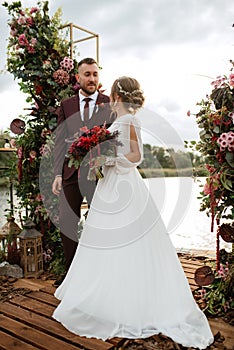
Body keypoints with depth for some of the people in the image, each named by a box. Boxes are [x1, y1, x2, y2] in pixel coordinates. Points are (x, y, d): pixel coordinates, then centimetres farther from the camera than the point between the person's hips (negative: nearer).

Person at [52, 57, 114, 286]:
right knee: (67, 223, 7)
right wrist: (57, 174, -2)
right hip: (71, 172, 2)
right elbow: (60, 141, 6)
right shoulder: (66, 106, 11)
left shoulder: (110, 103, 5)